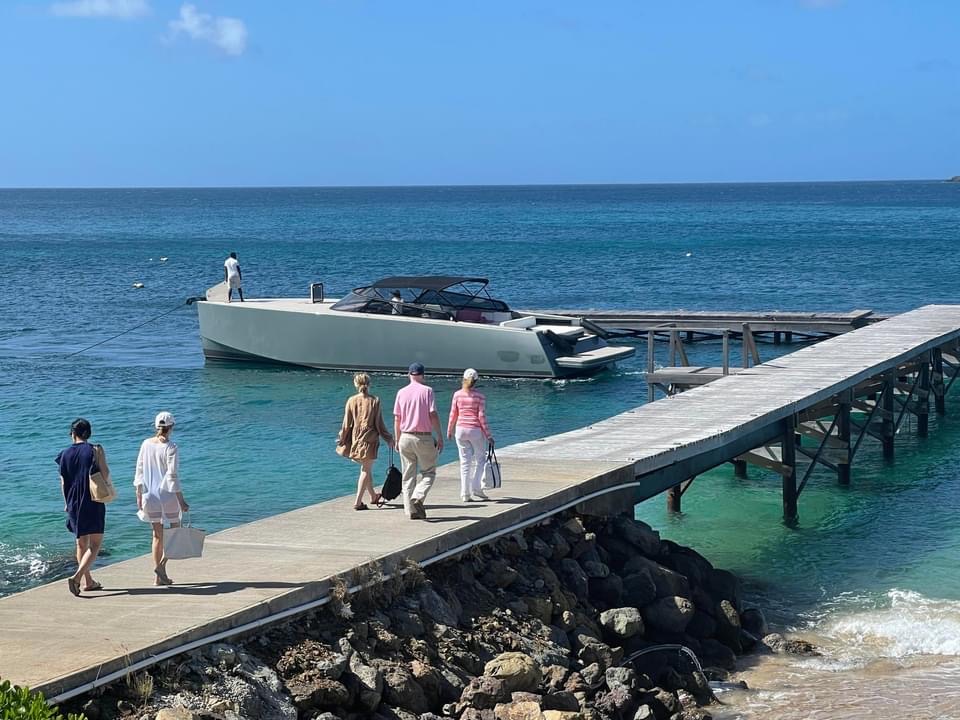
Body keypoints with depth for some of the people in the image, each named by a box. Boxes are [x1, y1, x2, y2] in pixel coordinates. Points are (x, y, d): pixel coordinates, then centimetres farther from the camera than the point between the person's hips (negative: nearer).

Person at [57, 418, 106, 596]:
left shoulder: (66, 454, 1)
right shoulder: (93, 451, -10)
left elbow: (63, 482, 5)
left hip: (73, 504, 4)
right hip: (93, 504, -4)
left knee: (81, 543, 17)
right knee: (95, 544, 0)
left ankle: (88, 581, 24)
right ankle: (77, 577, -19)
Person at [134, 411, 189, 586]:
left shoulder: (146, 444, 1)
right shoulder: (170, 448, -14)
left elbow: (139, 472, 5)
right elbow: (173, 477, -15)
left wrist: (139, 496, 13)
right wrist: (181, 501, -11)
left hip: (150, 497, 5)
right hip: (167, 495, -5)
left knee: (157, 535, 13)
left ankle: (159, 577, 15)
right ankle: (161, 565, -7)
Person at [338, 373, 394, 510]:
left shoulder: (351, 401, -3)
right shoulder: (374, 401, -10)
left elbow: (347, 423, 1)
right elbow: (379, 423, -6)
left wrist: (342, 439, 13)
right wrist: (388, 438, 5)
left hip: (355, 439, 3)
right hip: (369, 439, -3)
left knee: (366, 468, 20)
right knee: (366, 470, 5)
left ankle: (373, 496, 36)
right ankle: (358, 502, -1)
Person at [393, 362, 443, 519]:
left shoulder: (401, 392, 4)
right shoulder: (427, 390, -6)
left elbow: (397, 419, 6)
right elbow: (433, 415, -10)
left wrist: (397, 440, 14)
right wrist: (440, 437, -5)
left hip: (406, 437, 3)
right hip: (424, 438, -3)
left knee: (408, 476, 9)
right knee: (429, 472, 7)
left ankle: (411, 510, 6)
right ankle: (418, 497, -17)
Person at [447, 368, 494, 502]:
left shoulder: (457, 395, 0)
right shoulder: (480, 396, -6)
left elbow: (453, 414, 3)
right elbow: (482, 416, -8)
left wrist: (449, 430, 17)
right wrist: (488, 435, -2)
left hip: (461, 429, 2)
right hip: (476, 431, -2)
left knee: (465, 461, 7)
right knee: (480, 459, 15)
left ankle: (465, 494, 6)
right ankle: (476, 488, 5)